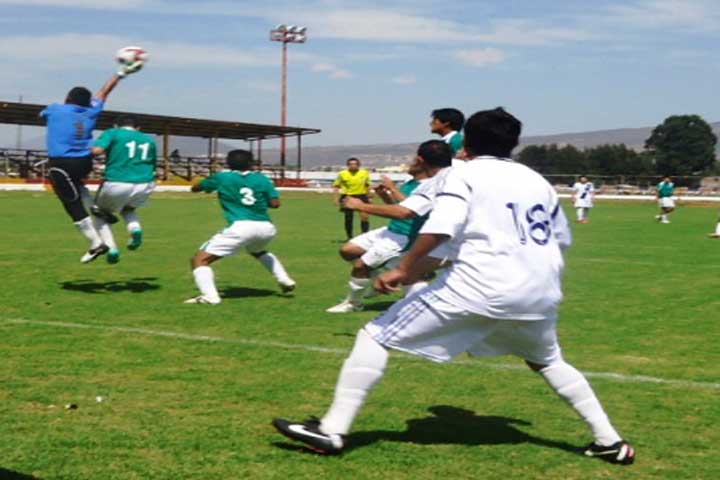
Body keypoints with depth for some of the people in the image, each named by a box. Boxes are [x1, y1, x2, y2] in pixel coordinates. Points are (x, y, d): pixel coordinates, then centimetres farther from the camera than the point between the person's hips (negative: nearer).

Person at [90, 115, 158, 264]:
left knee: (99, 213, 24)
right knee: (127, 208, 34)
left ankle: (111, 247, 2)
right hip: (145, 186, 3)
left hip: (116, 185, -3)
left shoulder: (112, 133, 7)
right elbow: (153, 166, 21)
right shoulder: (149, 140, 19)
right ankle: (135, 228, 1)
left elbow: (97, 149, -11)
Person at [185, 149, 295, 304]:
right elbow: (275, 203, 9)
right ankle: (285, 280, 33)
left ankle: (209, 296, -24)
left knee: (199, 260, -2)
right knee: (258, 251, 41)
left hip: (241, 227, -5)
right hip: (266, 227, 5)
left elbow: (195, 188, 24)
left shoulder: (222, 178, 11)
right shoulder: (261, 178, 15)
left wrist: (213, 182, 43)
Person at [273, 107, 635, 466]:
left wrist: (404, 269, -8)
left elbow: (439, 229, -14)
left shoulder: (465, 173, 3)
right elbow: (562, 239, 26)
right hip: (538, 292, 6)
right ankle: (609, 440, 30)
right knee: (548, 361, 34)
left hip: (479, 286, -6)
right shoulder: (538, 180, 19)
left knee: (375, 336, 2)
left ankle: (332, 431, -5)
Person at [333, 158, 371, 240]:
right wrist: (335, 198, -6)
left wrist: (368, 197, 16)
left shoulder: (364, 173, 2)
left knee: (364, 216, -12)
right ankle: (349, 237, 19)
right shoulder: (342, 174, -4)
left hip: (361, 196, 1)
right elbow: (336, 186, 2)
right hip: (347, 197, -1)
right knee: (348, 218, 4)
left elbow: (367, 186, 15)